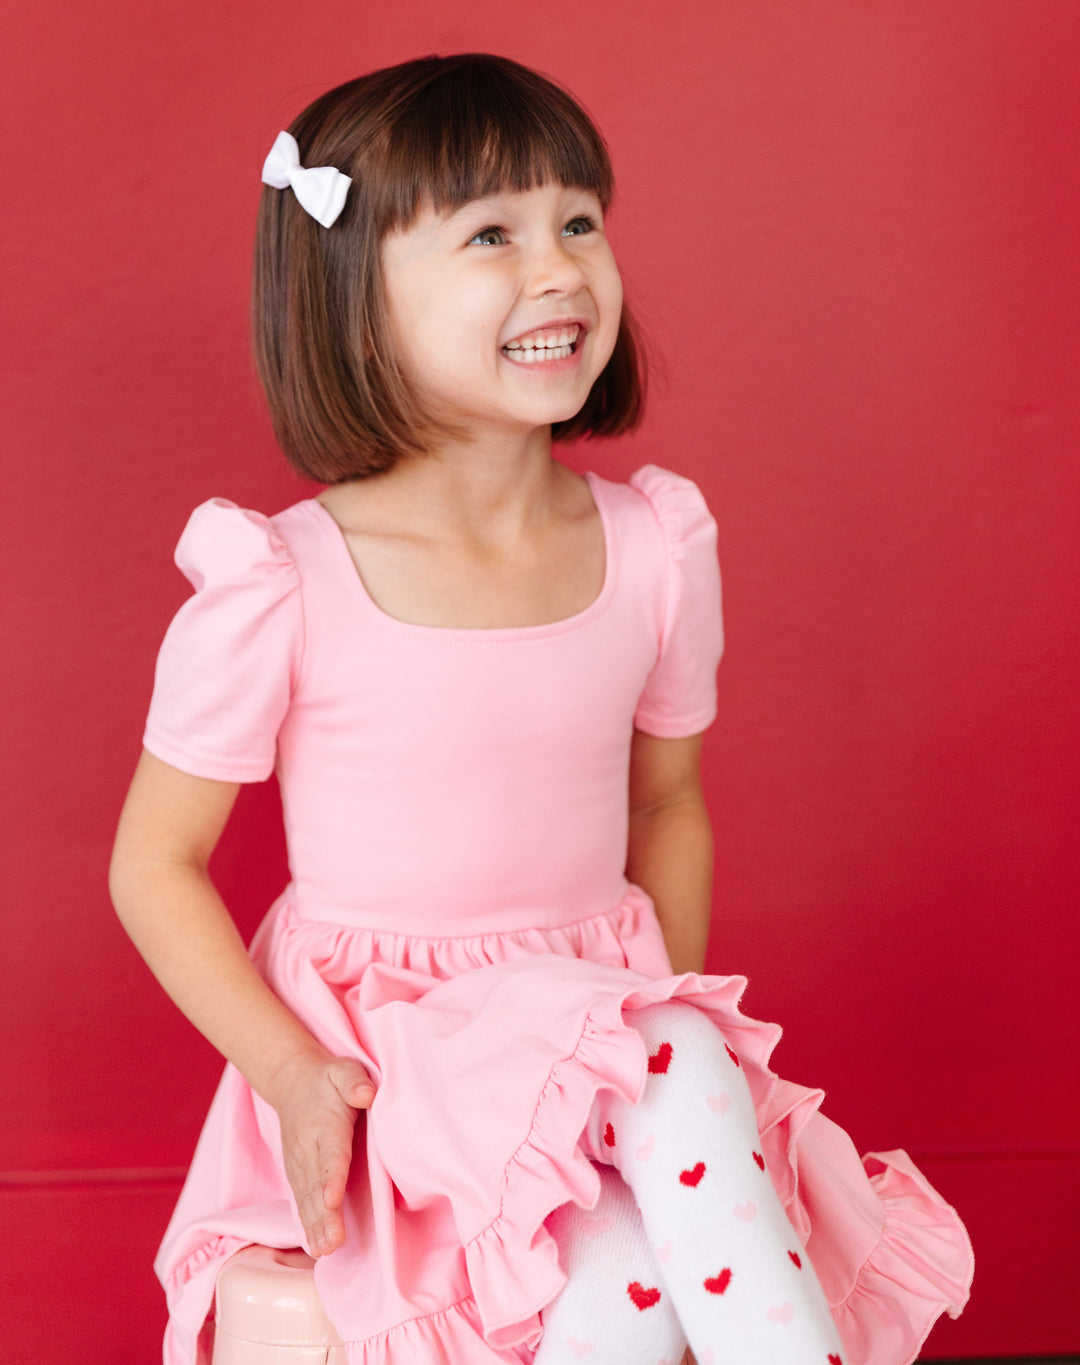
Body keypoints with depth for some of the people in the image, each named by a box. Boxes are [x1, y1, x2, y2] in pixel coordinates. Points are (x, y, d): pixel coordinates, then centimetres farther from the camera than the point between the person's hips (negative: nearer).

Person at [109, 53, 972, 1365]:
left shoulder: (656, 545, -3)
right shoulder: (280, 587, -15)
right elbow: (154, 865, -5)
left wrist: (678, 1023, 2)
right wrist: (293, 1077, -14)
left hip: (605, 1023, 4)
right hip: (379, 1050, -4)